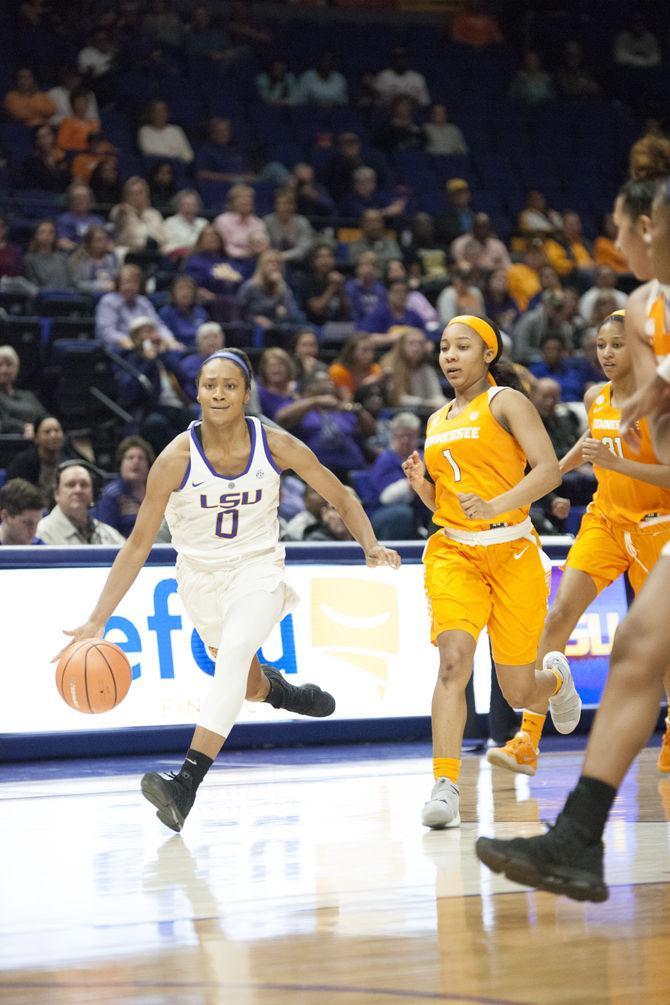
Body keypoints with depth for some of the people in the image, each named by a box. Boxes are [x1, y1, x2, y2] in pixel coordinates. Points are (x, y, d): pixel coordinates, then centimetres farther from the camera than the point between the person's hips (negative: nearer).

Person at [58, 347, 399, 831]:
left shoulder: (275, 445, -16)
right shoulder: (177, 458, -19)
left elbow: (340, 496, -2)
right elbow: (139, 544, -15)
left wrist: (371, 545, -19)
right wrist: (98, 620, -21)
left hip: (258, 569, -2)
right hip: (200, 575, 2)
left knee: (232, 658, -28)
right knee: (250, 686, 18)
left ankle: (186, 784, -36)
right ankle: (283, 690, 58)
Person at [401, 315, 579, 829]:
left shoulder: (506, 402, -1)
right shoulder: (437, 422, 17)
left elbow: (549, 470, -14)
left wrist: (494, 506, -28)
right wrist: (421, 484, 2)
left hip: (512, 551, -3)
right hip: (453, 552, 4)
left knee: (518, 692, 4)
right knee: (454, 659, -22)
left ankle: (556, 678, 41)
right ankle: (445, 787, -25)